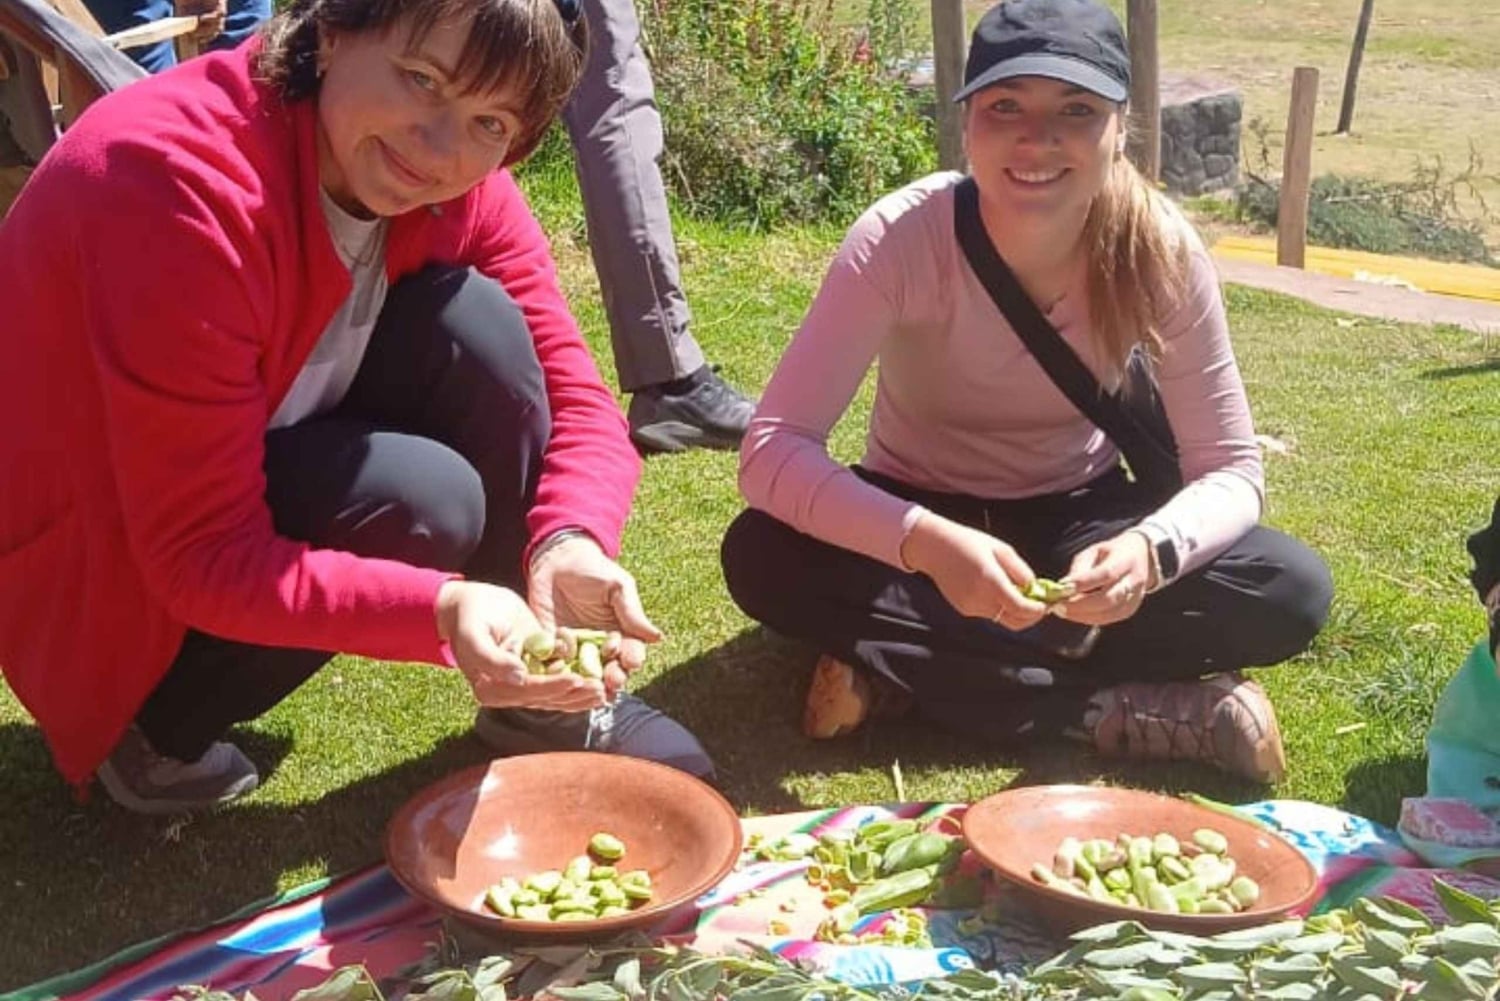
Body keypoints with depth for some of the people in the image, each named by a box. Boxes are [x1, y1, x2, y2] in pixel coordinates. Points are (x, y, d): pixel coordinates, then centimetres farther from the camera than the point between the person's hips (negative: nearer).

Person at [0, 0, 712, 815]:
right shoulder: (179, 183, -33)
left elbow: (573, 392, -12)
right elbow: (205, 556, -32)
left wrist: (571, 547, -34)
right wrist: (442, 613, -45)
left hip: (274, 471, 6)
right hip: (99, 566, -6)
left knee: (473, 322, -18)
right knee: (421, 502, -29)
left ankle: (547, 702, -4)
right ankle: (154, 723, -4)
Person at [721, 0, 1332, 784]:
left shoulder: (1161, 252, -20)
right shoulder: (900, 239, -26)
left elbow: (1230, 469, -15)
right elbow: (771, 449, -31)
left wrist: (1152, 548, -38)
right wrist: (925, 543, -47)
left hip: (1074, 518, 2)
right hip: (929, 517, -1)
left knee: (1291, 592, -24)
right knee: (763, 558, -32)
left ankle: (897, 660, -22)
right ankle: (1122, 709, -27)